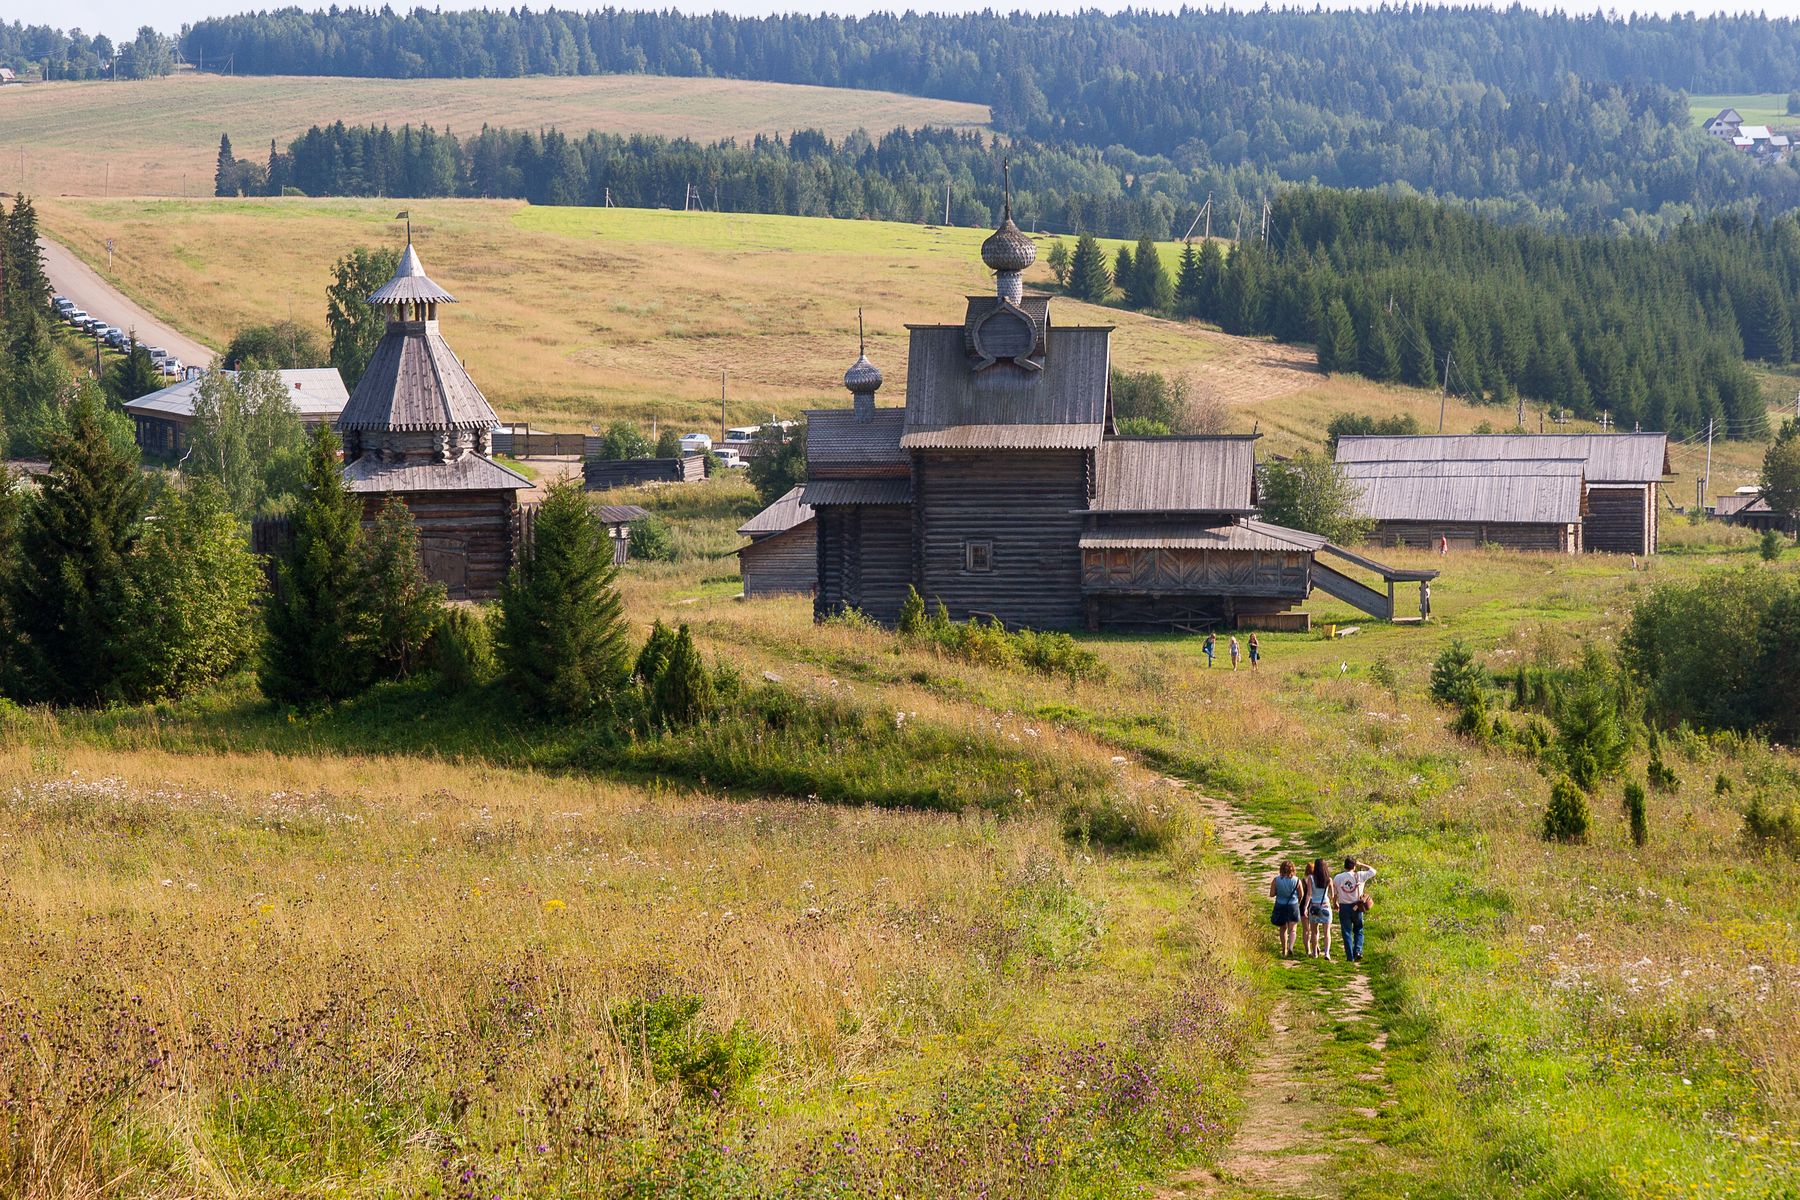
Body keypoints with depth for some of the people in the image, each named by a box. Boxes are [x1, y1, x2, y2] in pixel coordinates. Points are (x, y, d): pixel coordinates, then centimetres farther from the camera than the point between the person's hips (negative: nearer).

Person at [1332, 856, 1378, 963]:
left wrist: (1335, 904, 22)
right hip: (1357, 906, 0)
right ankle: (1358, 951, -4)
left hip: (1344, 907, 0)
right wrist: (1361, 865, 11)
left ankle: (1350, 957, 4)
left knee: (1347, 933, 6)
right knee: (1358, 931, 15)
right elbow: (1373, 871, 5)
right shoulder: (1359, 876, -7)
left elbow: (1334, 894, 4)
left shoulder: (1337, 878, -3)